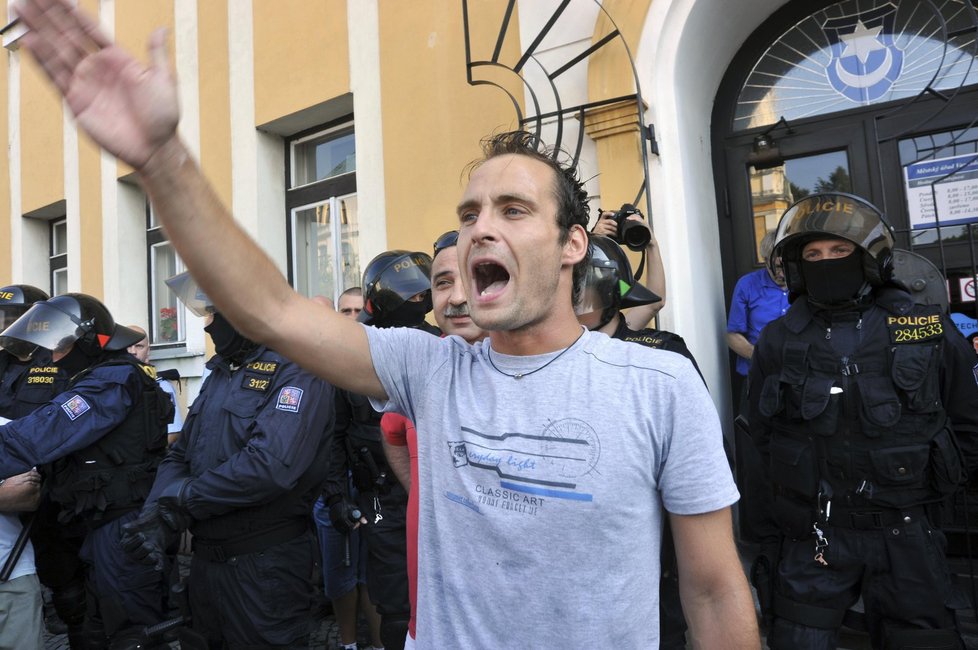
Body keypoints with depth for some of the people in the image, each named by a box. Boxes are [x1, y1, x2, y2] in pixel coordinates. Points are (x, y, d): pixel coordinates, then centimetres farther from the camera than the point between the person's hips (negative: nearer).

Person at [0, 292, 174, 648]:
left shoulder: (113, 381, -16)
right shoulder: (98, 380, 16)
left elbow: (44, 434, -25)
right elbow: (61, 437, 11)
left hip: (123, 527, -10)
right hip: (104, 525, 10)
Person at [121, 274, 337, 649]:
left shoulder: (297, 370, -18)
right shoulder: (221, 372, 12)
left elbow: (270, 465, -31)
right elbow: (181, 455, 9)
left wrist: (180, 503, -19)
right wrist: (156, 516, -10)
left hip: (265, 564, -8)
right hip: (207, 557, 9)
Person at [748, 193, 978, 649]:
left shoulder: (928, 330, -2)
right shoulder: (778, 342, -3)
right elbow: (764, 435, 7)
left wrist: (927, 488, 8)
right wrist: (807, 490, 3)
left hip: (905, 537, 1)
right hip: (811, 538, 0)